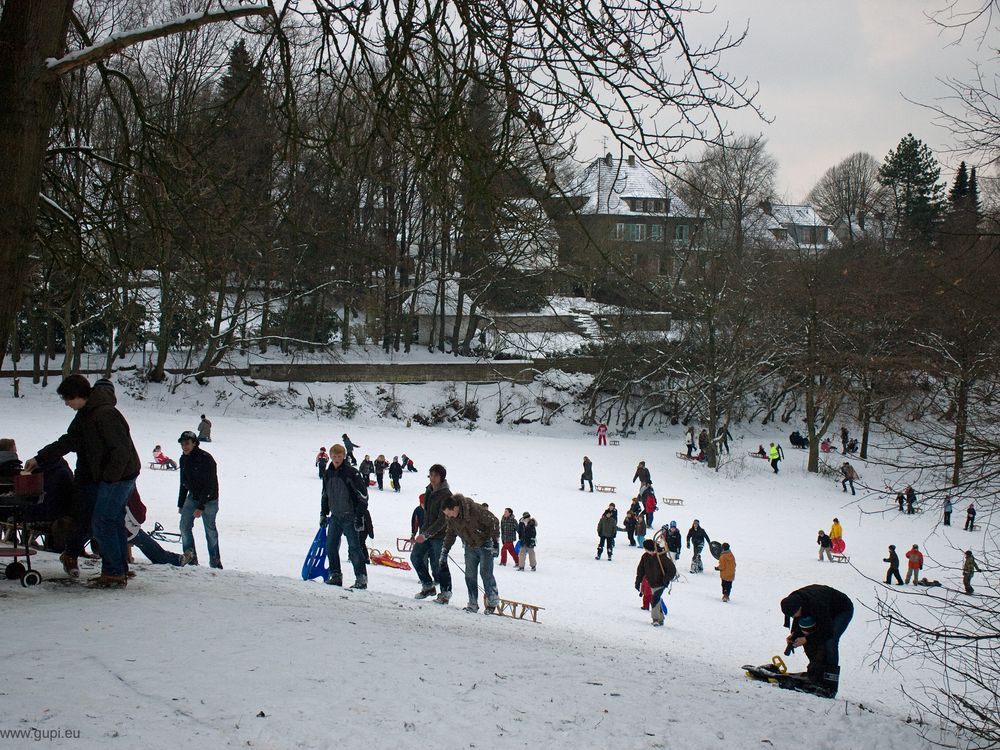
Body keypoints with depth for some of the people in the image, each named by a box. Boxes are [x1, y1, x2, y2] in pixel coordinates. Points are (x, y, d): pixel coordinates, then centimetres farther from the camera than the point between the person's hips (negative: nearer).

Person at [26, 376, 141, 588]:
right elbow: (68, 442, 18)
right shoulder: (85, 415, 12)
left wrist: (109, 478, -20)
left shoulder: (104, 413, -21)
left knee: (101, 522, -9)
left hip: (120, 475, -10)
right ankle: (120, 572, 15)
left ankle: (114, 573, -6)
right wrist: (39, 458, 16)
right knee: (114, 522, 11)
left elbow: (122, 448, -23)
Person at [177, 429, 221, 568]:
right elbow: (183, 483, 13)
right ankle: (190, 558, 6)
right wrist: (181, 504, 13)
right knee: (184, 526, -2)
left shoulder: (206, 459, -21)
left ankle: (215, 561, 9)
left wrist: (201, 507, -24)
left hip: (209, 499, -6)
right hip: (192, 497, 7)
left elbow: (209, 485, -22)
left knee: (210, 530, -2)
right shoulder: (184, 459, 2)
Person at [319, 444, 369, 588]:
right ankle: (335, 575, 17)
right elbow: (325, 495, 22)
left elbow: (363, 494, -12)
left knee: (354, 548, -7)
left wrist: (360, 516, -15)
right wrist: (323, 514, 17)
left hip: (350, 517, -6)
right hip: (335, 517, 6)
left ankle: (361, 578, -2)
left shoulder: (351, 472, -11)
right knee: (331, 547, 6)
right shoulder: (328, 474, 9)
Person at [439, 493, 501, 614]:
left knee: (486, 573, -8)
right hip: (470, 548, 6)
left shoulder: (475, 509, -27)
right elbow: (450, 534, 11)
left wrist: (494, 540, -19)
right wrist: (445, 549, 6)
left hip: (484, 545, -6)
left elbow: (493, 522, -20)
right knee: (470, 576, 1)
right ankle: (473, 604, 6)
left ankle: (493, 601, 4)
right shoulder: (452, 519, -6)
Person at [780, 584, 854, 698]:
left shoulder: (817, 605, -43)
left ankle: (830, 687, -23)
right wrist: (794, 634, -17)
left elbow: (828, 632, -34)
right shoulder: (793, 601, -22)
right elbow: (797, 620, 0)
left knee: (829, 642, -24)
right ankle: (815, 676, 7)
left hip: (843, 611, -8)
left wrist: (806, 639, -34)